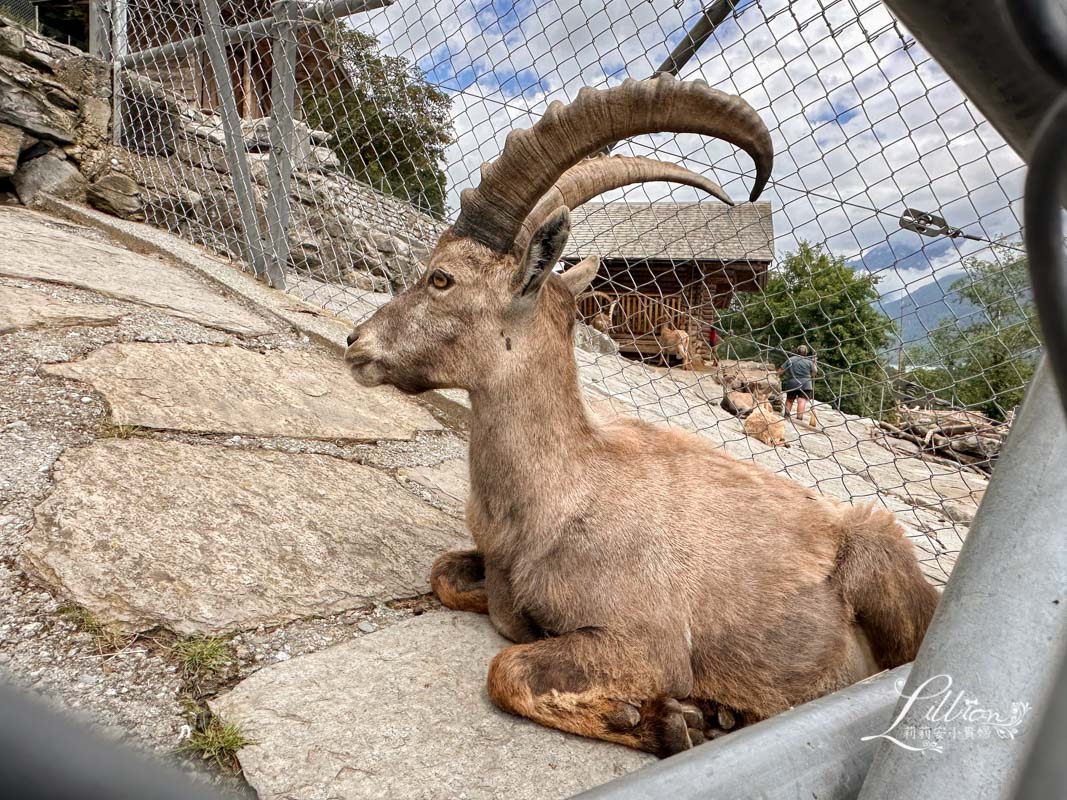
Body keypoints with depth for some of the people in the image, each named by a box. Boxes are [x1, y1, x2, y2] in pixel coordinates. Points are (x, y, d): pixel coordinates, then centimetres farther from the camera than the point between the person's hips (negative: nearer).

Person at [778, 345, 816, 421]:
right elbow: (813, 374, 9)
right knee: (802, 401, -6)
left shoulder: (790, 359, 2)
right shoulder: (809, 361, 1)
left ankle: (787, 415, 19)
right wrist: (814, 364, 18)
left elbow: (780, 371, 0)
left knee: (789, 399, 19)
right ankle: (799, 417, -13)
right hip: (805, 385, -2)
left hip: (791, 384, 2)